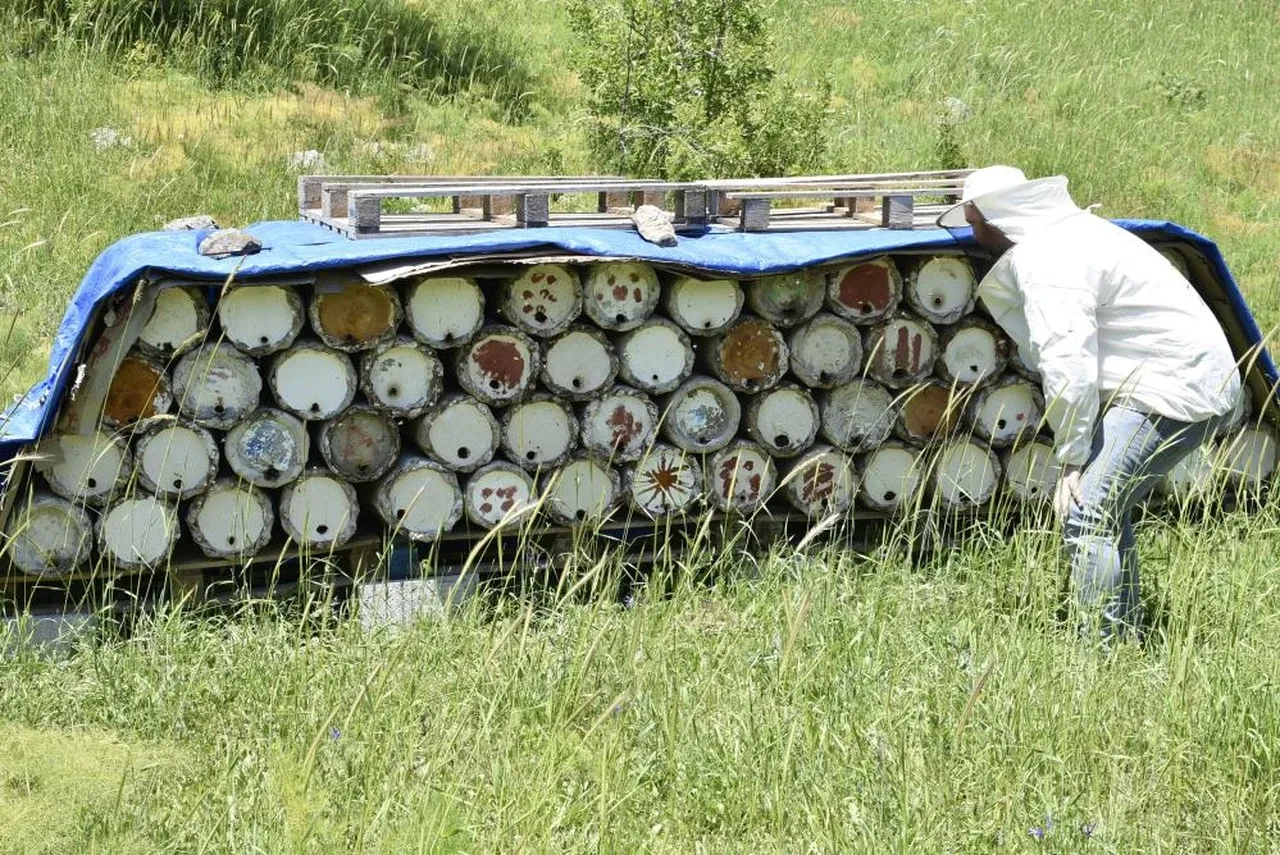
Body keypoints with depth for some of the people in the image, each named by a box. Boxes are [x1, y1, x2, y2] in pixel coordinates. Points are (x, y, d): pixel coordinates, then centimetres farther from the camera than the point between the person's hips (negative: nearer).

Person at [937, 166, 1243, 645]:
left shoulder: (1046, 264, -18)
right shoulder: (1064, 233, 15)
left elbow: (1068, 367, -22)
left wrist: (1071, 457, -16)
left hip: (1173, 391, -11)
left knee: (1084, 513, -16)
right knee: (1105, 507, 20)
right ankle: (1127, 636, 27)